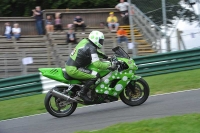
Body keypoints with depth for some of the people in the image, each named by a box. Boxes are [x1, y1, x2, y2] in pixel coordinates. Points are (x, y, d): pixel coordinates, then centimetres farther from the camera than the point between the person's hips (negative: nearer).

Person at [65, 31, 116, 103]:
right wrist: (109, 66, -17)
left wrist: (107, 57, 25)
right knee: (95, 75, -16)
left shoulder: (85, 41, 11)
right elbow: (97, 64, -25)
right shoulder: (91, 48, -16)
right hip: (73, 69, -10)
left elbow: (95, 52, 29)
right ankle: (82, 93, -11)